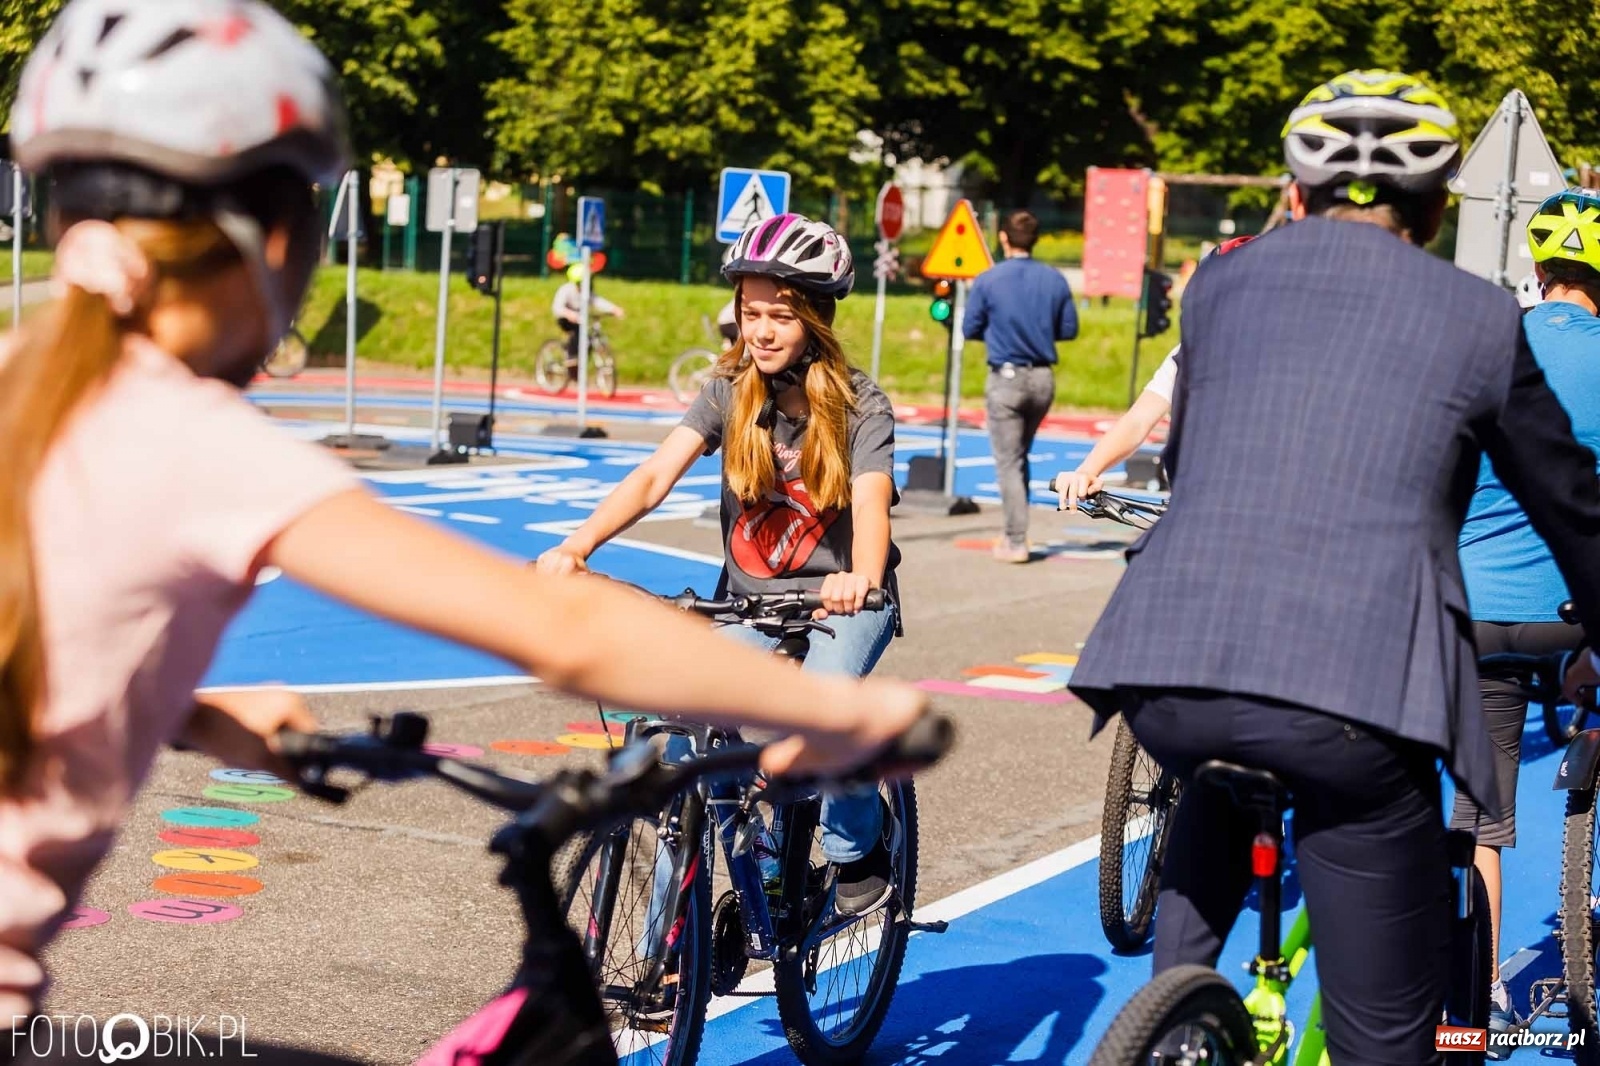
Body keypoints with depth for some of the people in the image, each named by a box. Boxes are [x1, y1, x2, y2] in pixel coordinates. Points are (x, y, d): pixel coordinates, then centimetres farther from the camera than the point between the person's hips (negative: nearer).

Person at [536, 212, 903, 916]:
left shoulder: (860, 406, -12)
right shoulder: (729, 392, -6)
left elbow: (870, 502, -28)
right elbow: (656, 476, -17)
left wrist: (861, 577, -51)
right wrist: (576, 546, -33)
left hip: (841, 599, -3)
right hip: (748, 599, 3)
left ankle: (860, 852, 0)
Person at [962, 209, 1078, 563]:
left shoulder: (989, 280, -9)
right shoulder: (1055, 280, 1)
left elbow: (970, 329, -3)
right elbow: (1069, 329, 5)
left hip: (1006, 378, -4)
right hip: (1043, 378, 4)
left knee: (1008, 461, 2)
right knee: (1020, 455, 20)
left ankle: (1016, 542, -2)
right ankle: (1014, 531, 24)